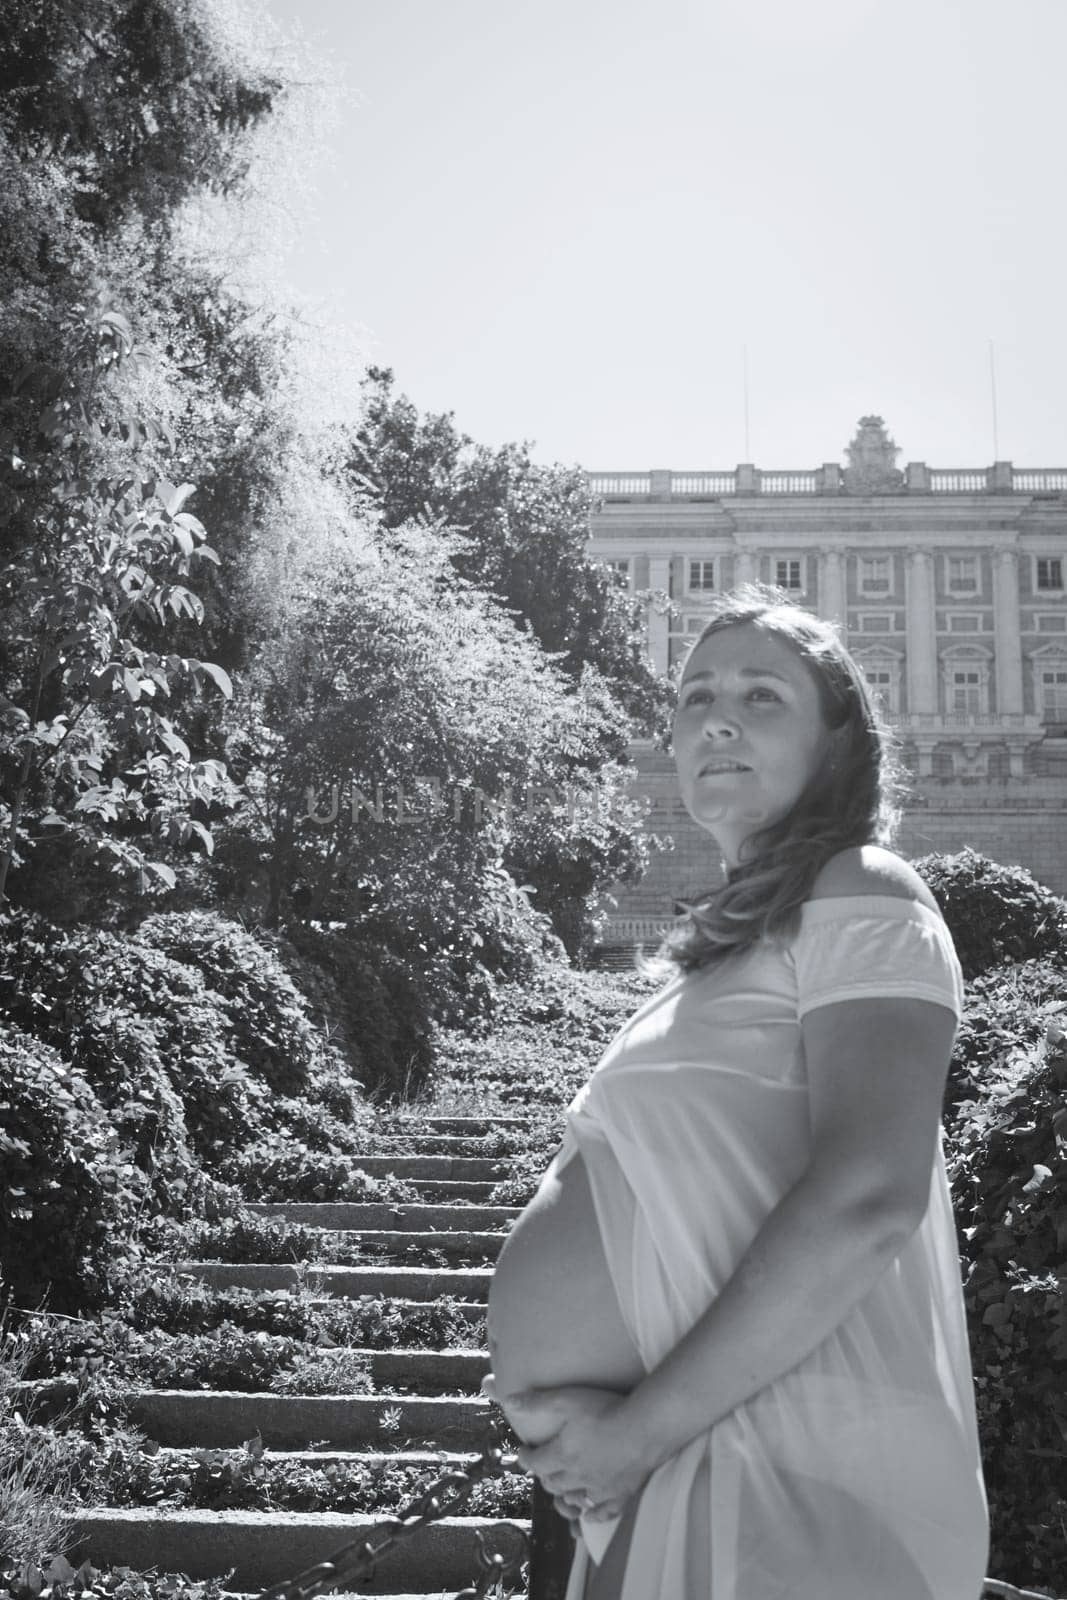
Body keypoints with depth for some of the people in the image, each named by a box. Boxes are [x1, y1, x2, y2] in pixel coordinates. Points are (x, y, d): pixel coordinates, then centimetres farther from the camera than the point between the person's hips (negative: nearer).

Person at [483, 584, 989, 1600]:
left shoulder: (862, 898, -8)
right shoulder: (727, 946, 16)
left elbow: (866, 1198, -22)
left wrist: (641, 1427, -17)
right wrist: (541, 1383, 2)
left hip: (800, 1493, -7)